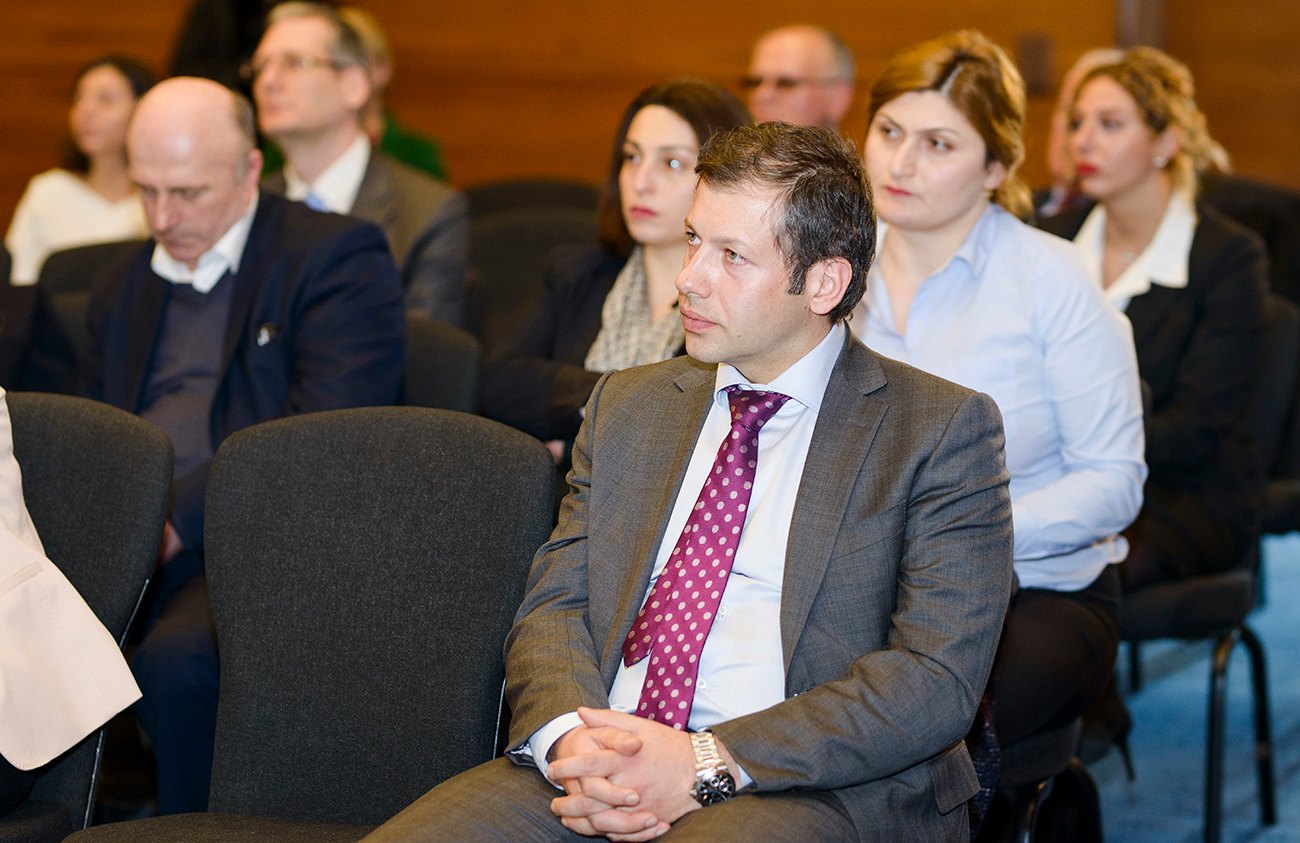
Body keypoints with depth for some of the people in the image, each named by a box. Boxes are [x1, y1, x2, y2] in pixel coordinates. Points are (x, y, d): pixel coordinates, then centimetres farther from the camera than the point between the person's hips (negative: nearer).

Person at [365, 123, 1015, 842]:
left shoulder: (941, 431, 3)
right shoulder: (626, 405, 20)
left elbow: (936, 678, -7)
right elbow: (553, 607, 13)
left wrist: (707, 763, -17)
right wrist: (569, 736, -11)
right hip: (594, 771, 5)